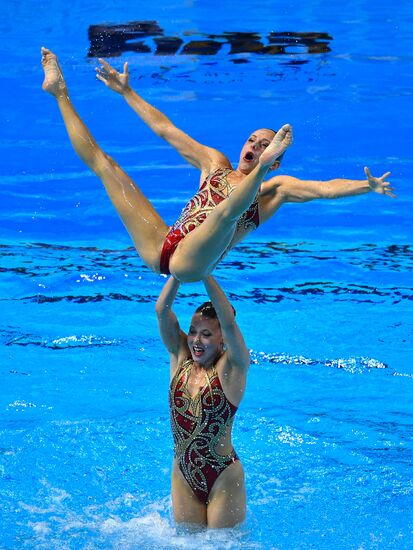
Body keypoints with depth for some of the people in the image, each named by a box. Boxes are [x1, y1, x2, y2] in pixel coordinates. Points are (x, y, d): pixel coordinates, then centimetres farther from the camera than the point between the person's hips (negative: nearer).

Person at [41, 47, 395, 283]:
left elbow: (323, 189, -6)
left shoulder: (273, 189, 10)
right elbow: (165, 130, 27)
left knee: (228, 207, -37)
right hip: (157, 249, 5)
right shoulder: (215, 164, 22)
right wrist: (126, 92, 29)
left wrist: (367, 187, -23)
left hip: (191, 263, -5)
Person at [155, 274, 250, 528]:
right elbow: (162, 310, -9)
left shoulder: (232, 367, -11)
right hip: (183, 477, 5)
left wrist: (205, 274, -31)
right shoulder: (180, 358, 1)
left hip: (223, 479, -5)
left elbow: (229, 323, -28)